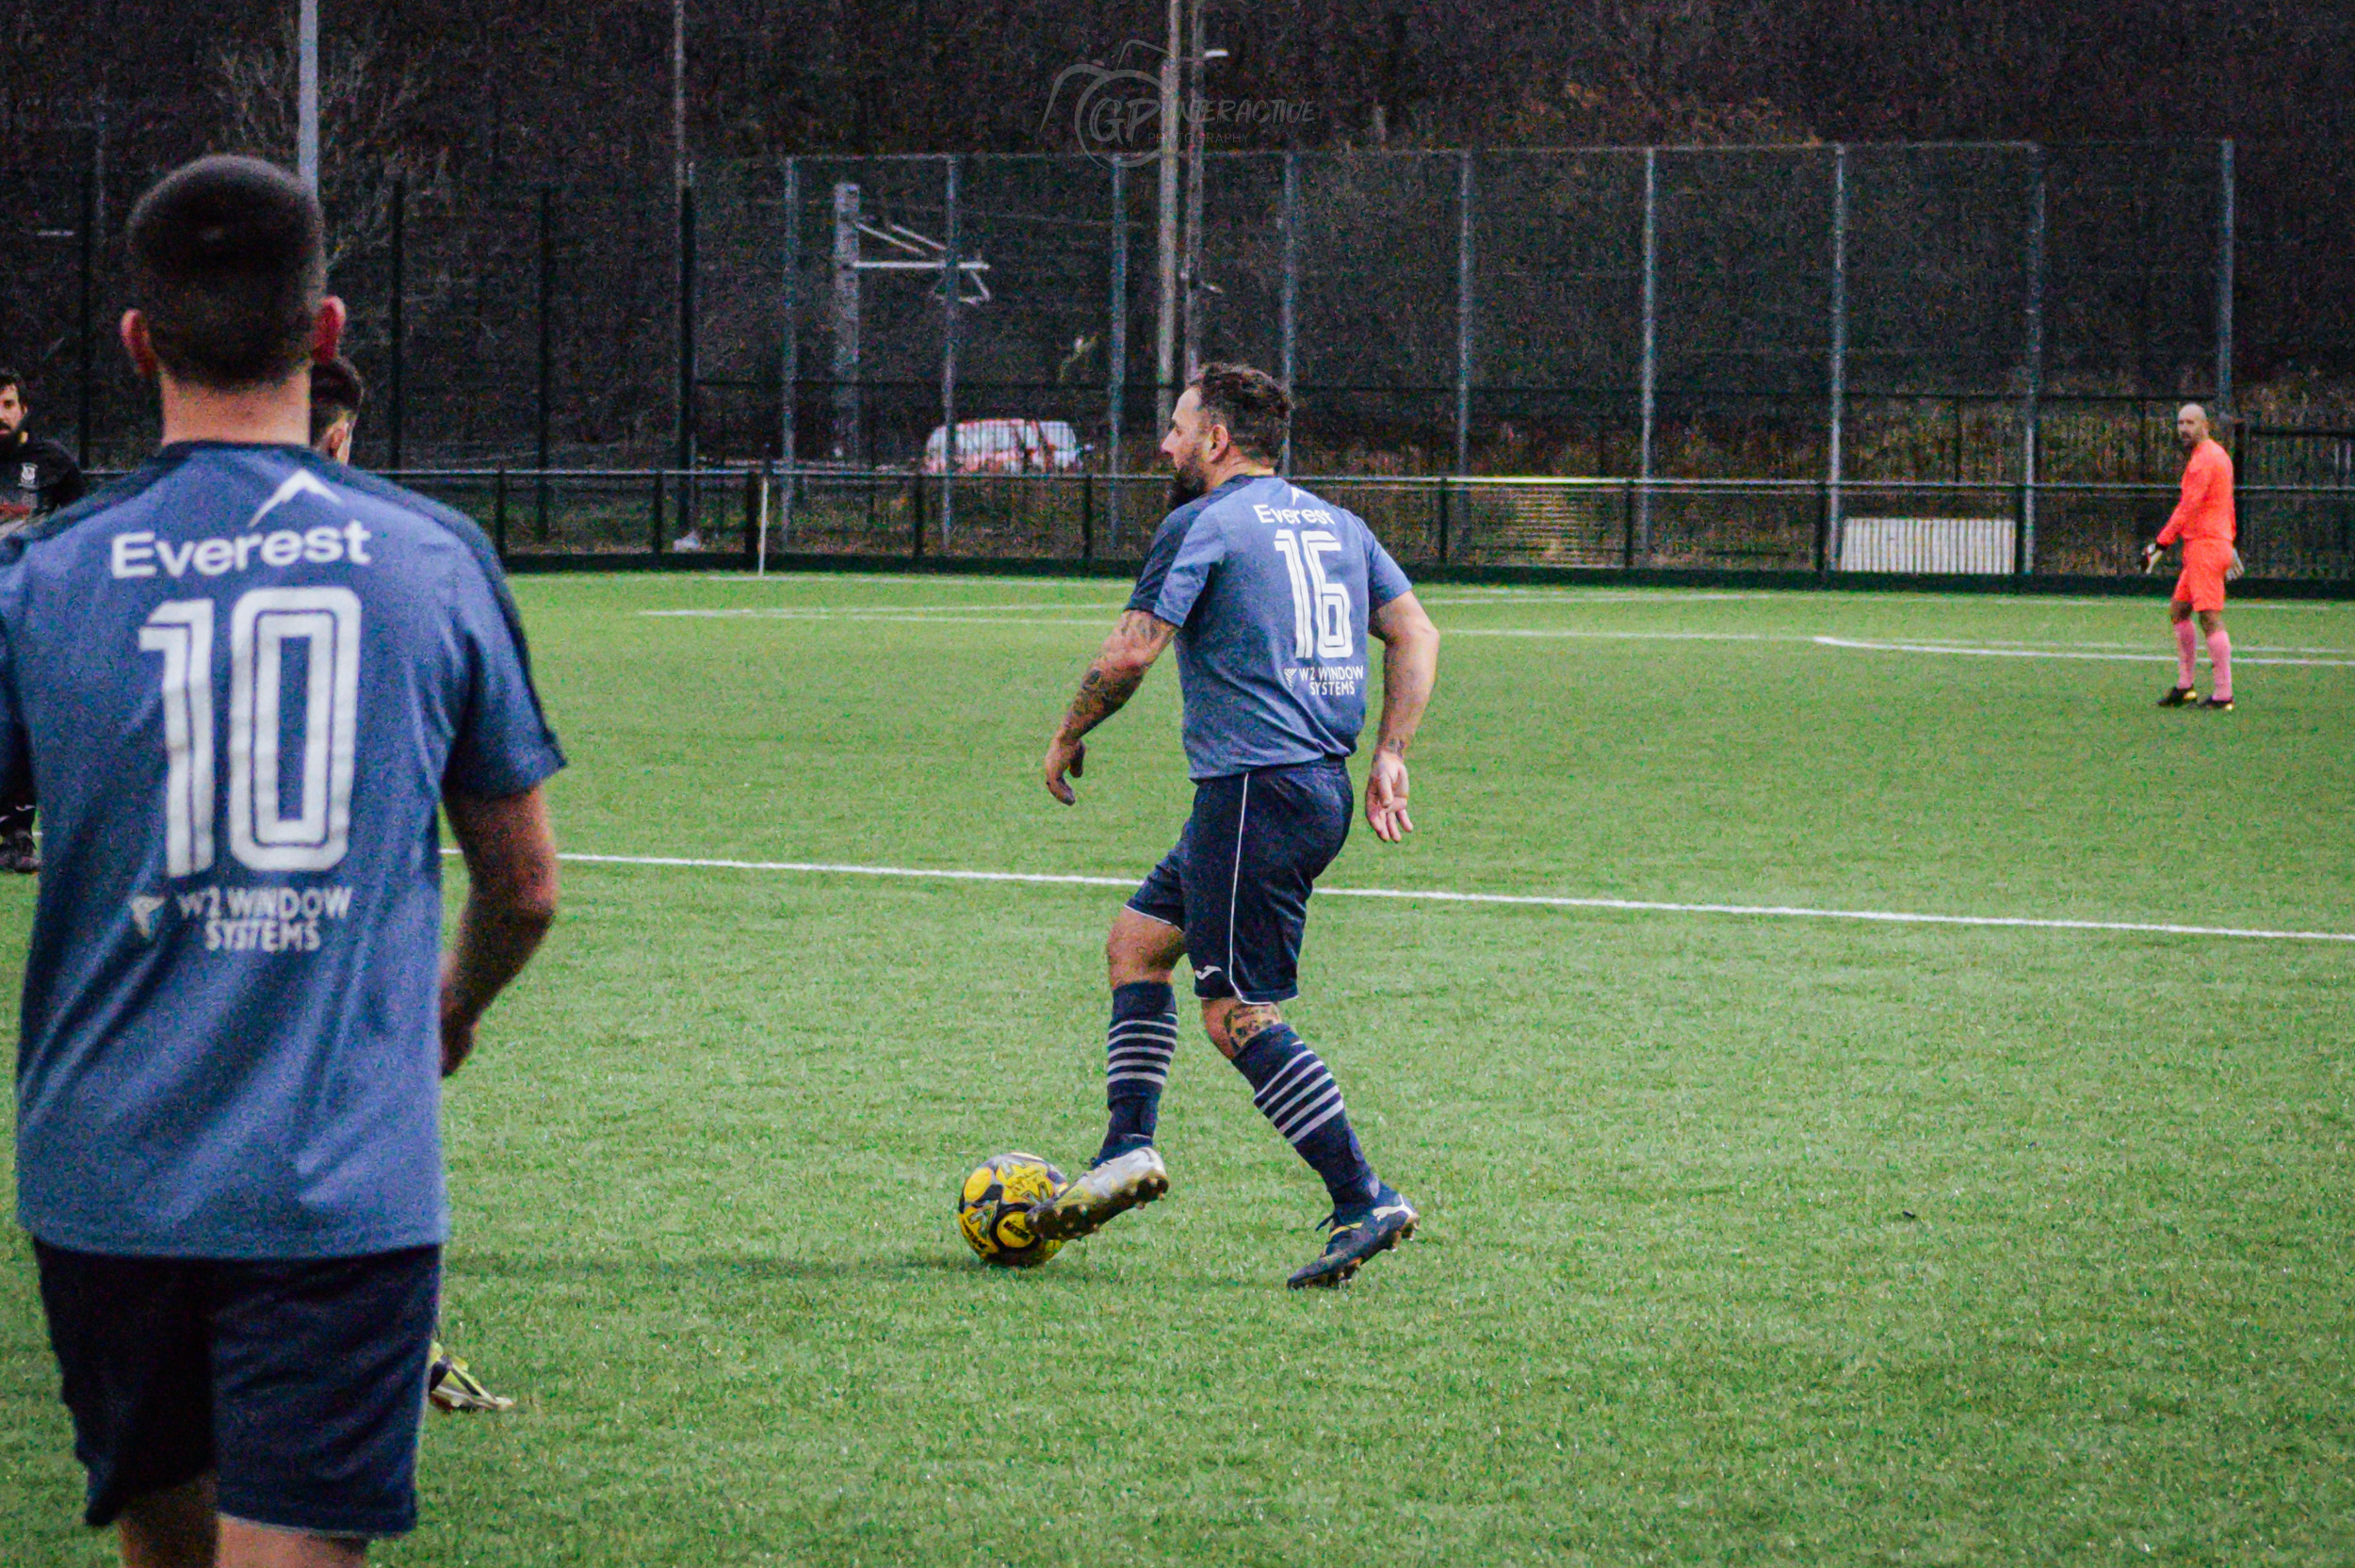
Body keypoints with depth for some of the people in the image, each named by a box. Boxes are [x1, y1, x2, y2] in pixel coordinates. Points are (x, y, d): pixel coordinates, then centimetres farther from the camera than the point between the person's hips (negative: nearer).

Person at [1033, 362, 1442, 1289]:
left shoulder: (1203, 525, -7)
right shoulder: (1335, 524, 17)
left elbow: (1129, 655, -12)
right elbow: (1415, 634, 13)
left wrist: (1068, 737, 4)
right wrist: (1390, 756, 13)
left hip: (1252, 789, -9)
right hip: (1323, 786, 9)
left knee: (1238, 1014, -8)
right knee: (1136, 941, 18)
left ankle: (1364, 1202, -12)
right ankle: (1129, 1148, 11)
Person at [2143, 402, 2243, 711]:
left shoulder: (2204, 459, -14)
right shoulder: (2218, 454, 18)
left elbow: (2188, 508, -18)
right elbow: (2227, 505, 25)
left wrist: (2159, 545, -16)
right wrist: (2231, 542, 30)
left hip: (2205, 546, -11)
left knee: (2210, 618, -11)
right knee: (2178, 611, 14)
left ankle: (2223, 695, -13)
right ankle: (2184, 687, 17)